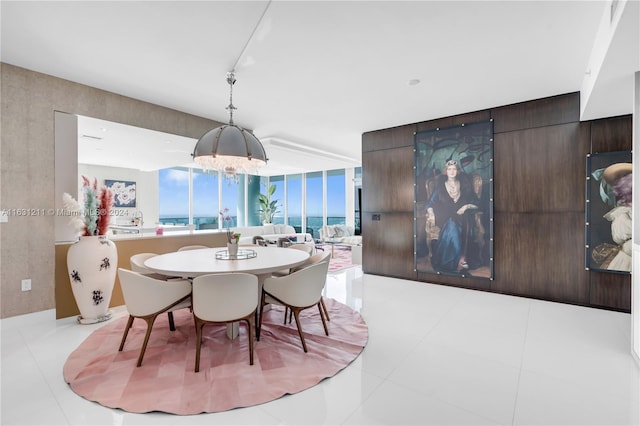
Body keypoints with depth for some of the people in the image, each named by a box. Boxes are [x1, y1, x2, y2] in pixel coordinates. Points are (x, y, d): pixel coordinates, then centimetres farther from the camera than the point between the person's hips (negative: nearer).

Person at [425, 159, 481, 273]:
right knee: (452, 225, -36)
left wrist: (466, 206, -8)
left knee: (453, 225, -35)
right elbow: (430, 203, 4)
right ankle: (462, 258, -30)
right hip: (444, 219, 0)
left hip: (462, 218, 1)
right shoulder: (439, 185, 9)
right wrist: (431, 214, -15)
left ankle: (457, 259, -27)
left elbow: (477, 204, 12)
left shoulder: (464, 185, 12)